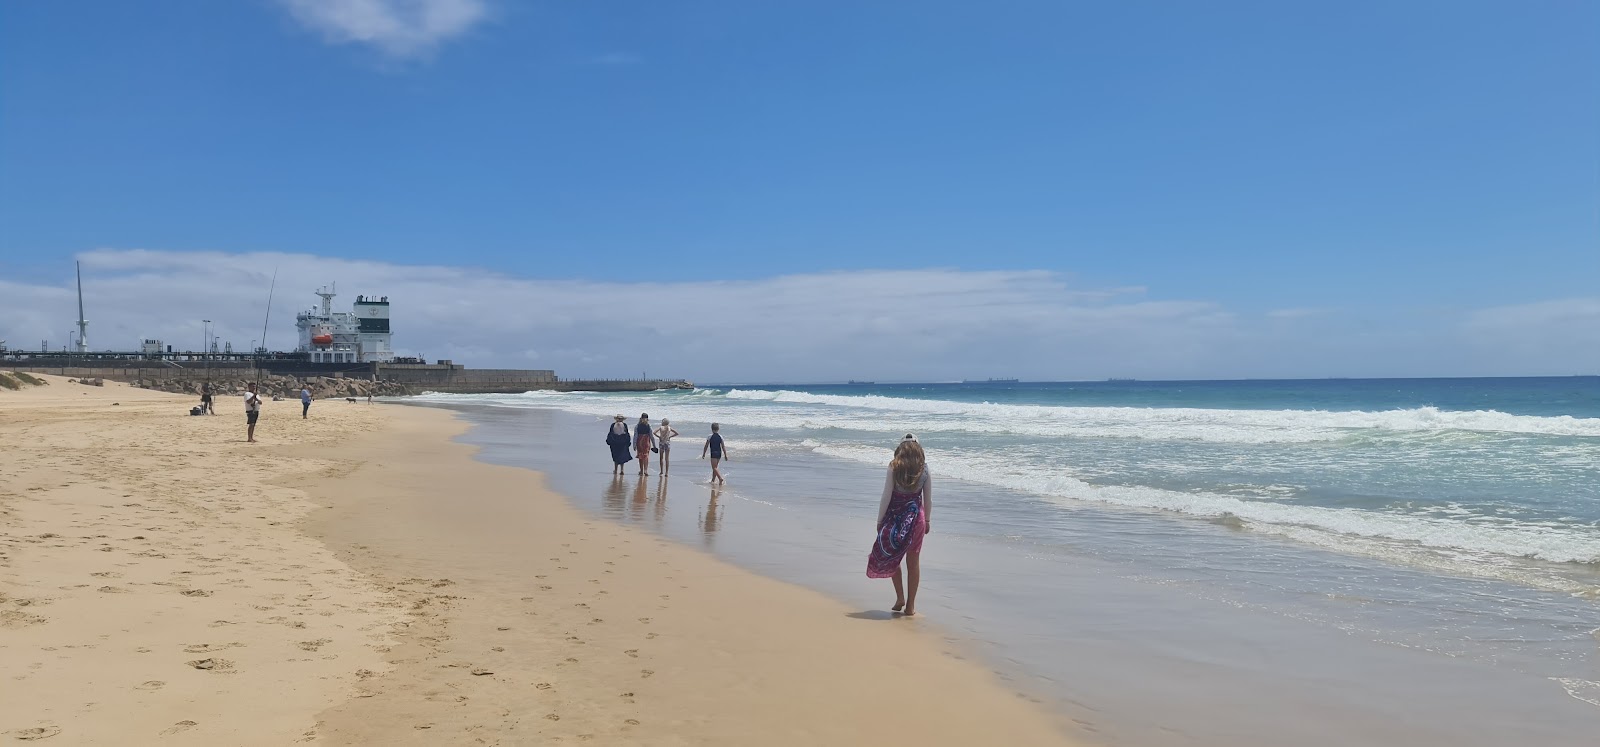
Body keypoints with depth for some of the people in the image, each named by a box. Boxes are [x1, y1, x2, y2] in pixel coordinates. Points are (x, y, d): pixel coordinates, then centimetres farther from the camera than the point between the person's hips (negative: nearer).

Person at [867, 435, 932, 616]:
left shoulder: (894, 467, -9)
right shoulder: (924, 470, -2)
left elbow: (886, 497, -10)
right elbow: (928, 500, 3)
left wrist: (880, 520, -1)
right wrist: (927, 521, 17)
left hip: (895, 518, -2)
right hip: (916, 517, 2)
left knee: (891, 558, 16)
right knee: (913, 562, 10)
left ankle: (900, 598, 12)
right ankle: (910, 605, 15)